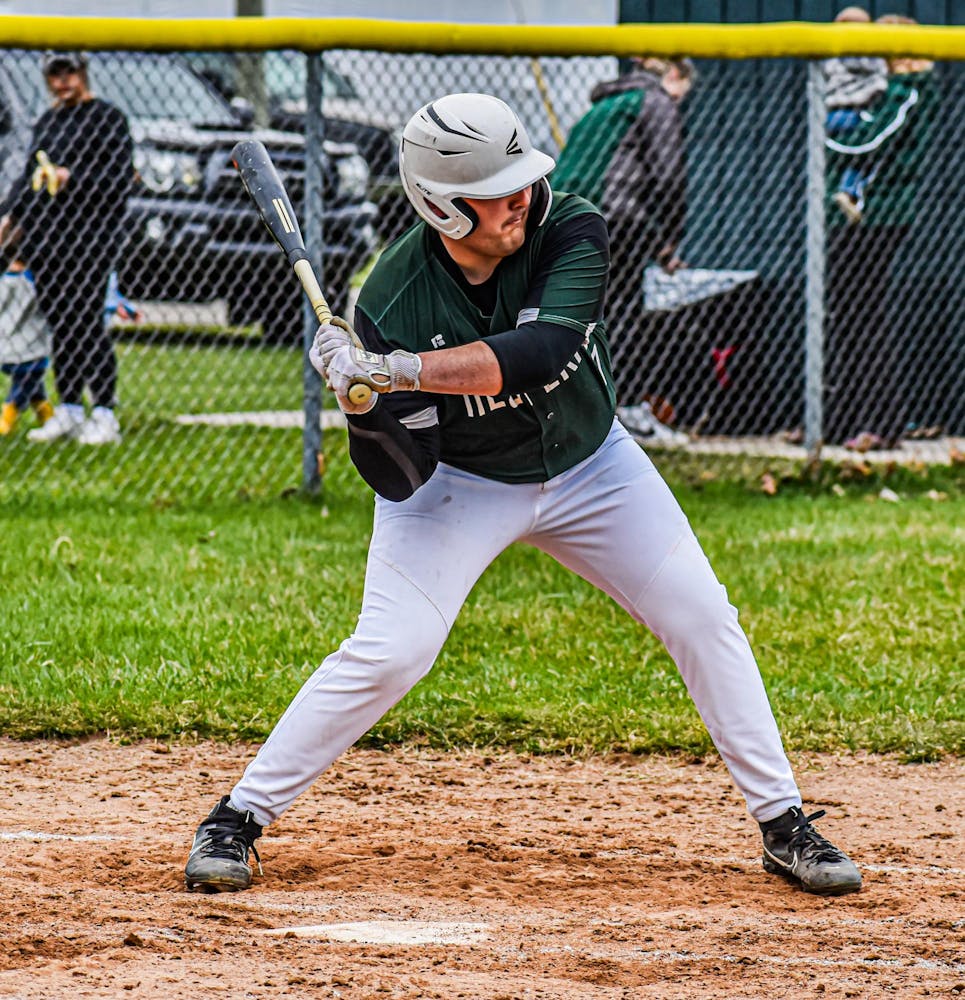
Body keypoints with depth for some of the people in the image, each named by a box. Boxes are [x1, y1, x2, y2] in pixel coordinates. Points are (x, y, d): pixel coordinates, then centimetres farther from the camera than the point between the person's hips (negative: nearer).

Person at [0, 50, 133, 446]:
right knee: (60, 324, 7)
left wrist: (72, 178, -17)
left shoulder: (106, 118, -2)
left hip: (88, 238, -7)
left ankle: (104, 415, -9)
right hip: (45, 238, 7)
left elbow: (121, 178, -10)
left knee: (86, 323, -11)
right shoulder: (48, 120, 21)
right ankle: (68, 411, 11)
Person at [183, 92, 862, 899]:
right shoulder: (395, 304, -27)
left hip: (586, 464, 2)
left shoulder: (572, 234, -26)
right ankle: (237, 820, -4)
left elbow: (542, 353, -43)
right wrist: (364, 404, -45)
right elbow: (400, 477, -23)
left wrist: (393, 370, -48)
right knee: (385, 652, -16)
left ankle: (784, 825, 10)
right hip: (460, 483, -2)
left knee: (705, 621, -2)